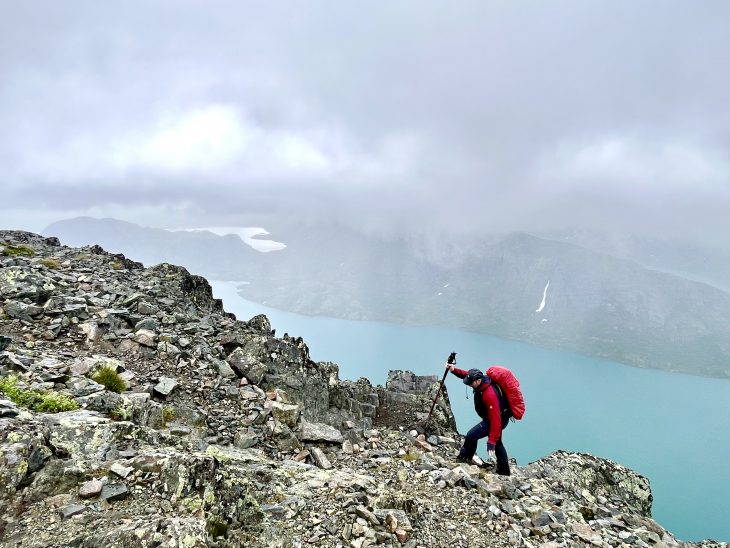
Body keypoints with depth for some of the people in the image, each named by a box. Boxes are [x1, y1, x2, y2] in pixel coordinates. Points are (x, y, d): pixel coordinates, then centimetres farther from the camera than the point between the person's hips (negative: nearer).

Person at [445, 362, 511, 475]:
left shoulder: (489, 395, -37)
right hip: (497, 417, 10)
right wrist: (454, 369, -12)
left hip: (500, 419, -10)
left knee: (471, 436, -18)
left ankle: (463, 460, 3)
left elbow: (495, 419, -36)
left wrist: (491, 442, -35)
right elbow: (466, 374, 7)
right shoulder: (483, 379, -12)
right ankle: (504, 472, 42)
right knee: (497, 444, 26)